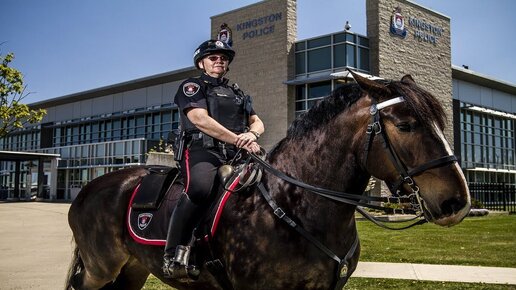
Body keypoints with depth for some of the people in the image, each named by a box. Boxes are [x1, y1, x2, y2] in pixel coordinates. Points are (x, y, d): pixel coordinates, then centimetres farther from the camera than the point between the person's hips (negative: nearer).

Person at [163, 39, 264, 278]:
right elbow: (201, 119, -7)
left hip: (235, 153, 6)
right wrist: (239, 139, -16)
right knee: (200, 187, -37)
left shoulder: (238, 93, 29)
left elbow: (258, 122, 18)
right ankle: (174, 253, -27)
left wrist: (251, 135, -9)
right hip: (202, 150, -6)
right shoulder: (192, 86, 10)